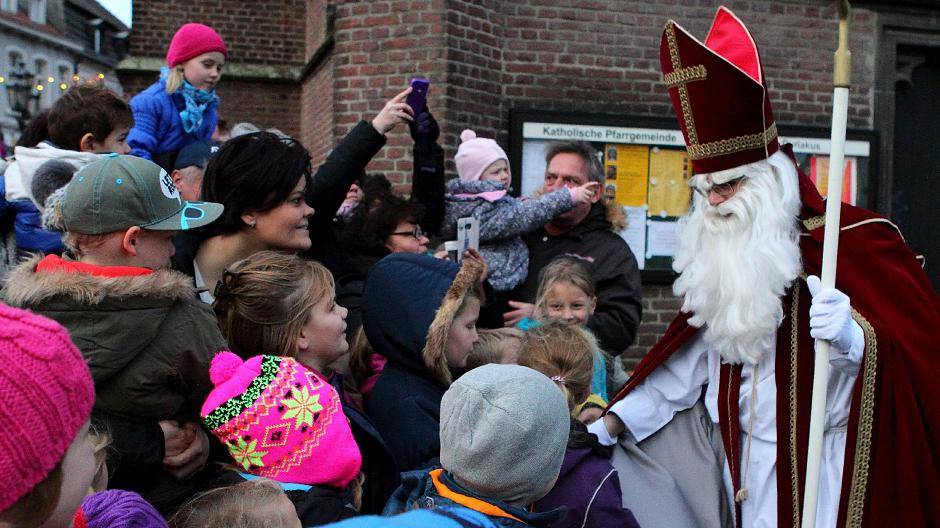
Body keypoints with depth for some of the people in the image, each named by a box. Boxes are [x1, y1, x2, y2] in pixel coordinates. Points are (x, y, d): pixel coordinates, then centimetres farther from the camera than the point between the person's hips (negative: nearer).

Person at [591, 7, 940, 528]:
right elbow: (692, 358, 13)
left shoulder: (851, 238, -11)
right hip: (746, 466, 5)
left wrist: (853, 338, -36)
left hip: (822, 465, -5)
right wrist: (613, 422, 7)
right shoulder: (723, 261, 7)